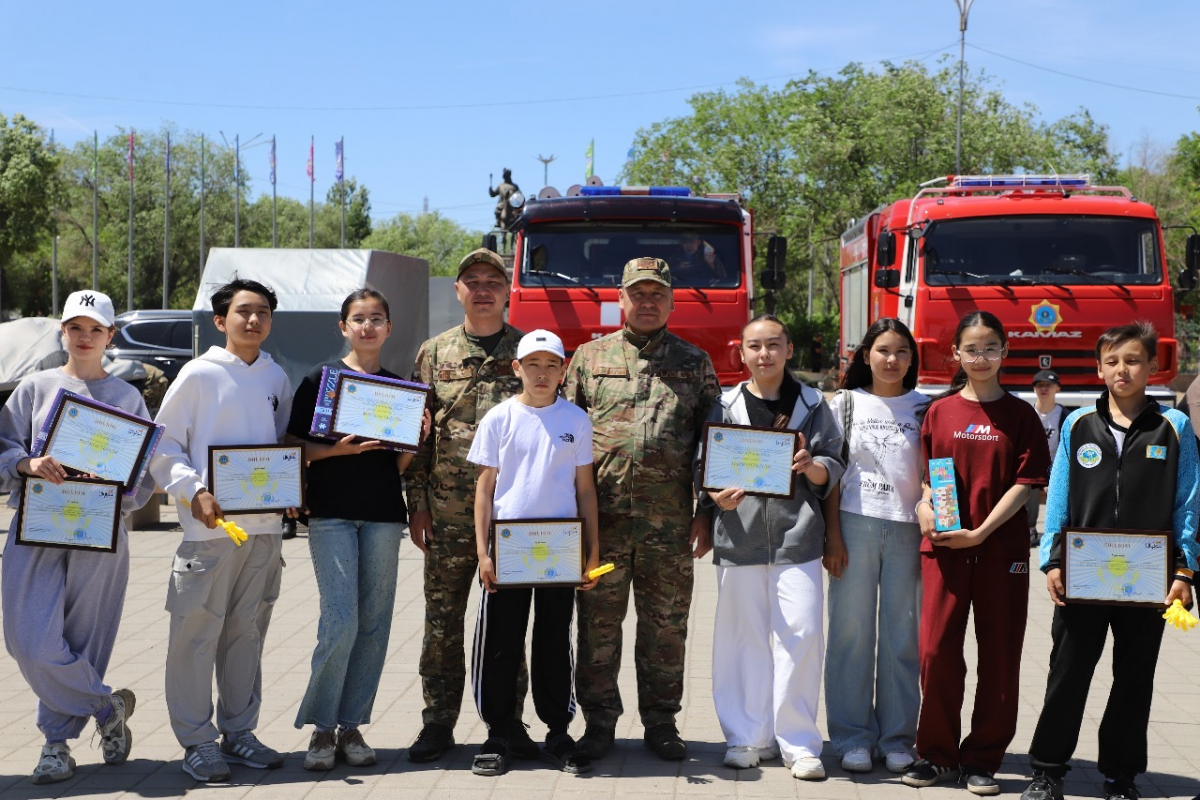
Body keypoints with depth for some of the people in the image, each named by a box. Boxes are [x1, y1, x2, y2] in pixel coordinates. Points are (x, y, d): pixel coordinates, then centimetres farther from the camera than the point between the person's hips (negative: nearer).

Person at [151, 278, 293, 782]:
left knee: (247, 631, 11)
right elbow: (163, 444, -3)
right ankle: (197, 740, 8)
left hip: (265, 525, 5)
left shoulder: (276, 378, 12)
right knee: (198, 631, -2)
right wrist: (193, 491, -16)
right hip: (210, 524, -4)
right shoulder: (200, 374, -2)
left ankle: (239, 732, 21)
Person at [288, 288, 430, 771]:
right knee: (340, 621, -12)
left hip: (383, 514, 4)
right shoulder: (320, 379, 2)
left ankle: (351, 726, 14)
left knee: (374, 623, 4)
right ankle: (321, 727, 2)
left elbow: (400, 465, 13)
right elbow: (294, 445, -1)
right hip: (331, 513, -4)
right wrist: (338, 450, -15)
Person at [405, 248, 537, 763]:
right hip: (448, 513, 1)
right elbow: (418, 435, 8)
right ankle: (439, 723, 15)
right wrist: (417, 505, 2)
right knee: (443, 619, 5)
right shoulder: (434, 354, 8)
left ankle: (508, 719, 17)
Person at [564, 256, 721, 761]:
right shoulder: (590, 357, 10)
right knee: (598, 621, 4)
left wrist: (706, 514, 1)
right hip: (602, 515, 0)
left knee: (666, 624, 6)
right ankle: (599, 721, 16)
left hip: (670, 520, 0)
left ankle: (661, 722, 18)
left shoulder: (695, 364, 10)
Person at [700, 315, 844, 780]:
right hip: (740, 536, 1)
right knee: (744, 638, 5)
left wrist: (812, 467, -14)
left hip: (796, 536, -1)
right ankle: (748, 737, 17)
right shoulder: (726, 406, 9)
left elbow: (833, 469, 8)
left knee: (801, 635, -5)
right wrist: (717, 496, -12)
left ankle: (798, 744, 5)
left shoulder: (811, 405, 9)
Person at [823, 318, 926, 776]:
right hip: (855, 522, 0)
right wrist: (832, 534, -4)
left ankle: (896, 739, 13)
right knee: (852, 632, 1)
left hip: (907, 528, 1)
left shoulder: (923, 408, 8)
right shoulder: (846, 403, 6)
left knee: (902, 635, 3)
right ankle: (853, 737, 10)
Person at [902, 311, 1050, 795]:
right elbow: (928, 476, 12)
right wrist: (928, 508, -9)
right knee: (937, 650, -3)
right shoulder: (940, 412, 7)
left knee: (1000, 656, 3)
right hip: (944, 546, 1)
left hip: (1002, 548, -1)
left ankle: (981, 760, 15)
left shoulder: (1020, 415, 2)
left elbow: (1025, 482, -3)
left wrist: (981, 531, -13)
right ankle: (937, 755, 12)